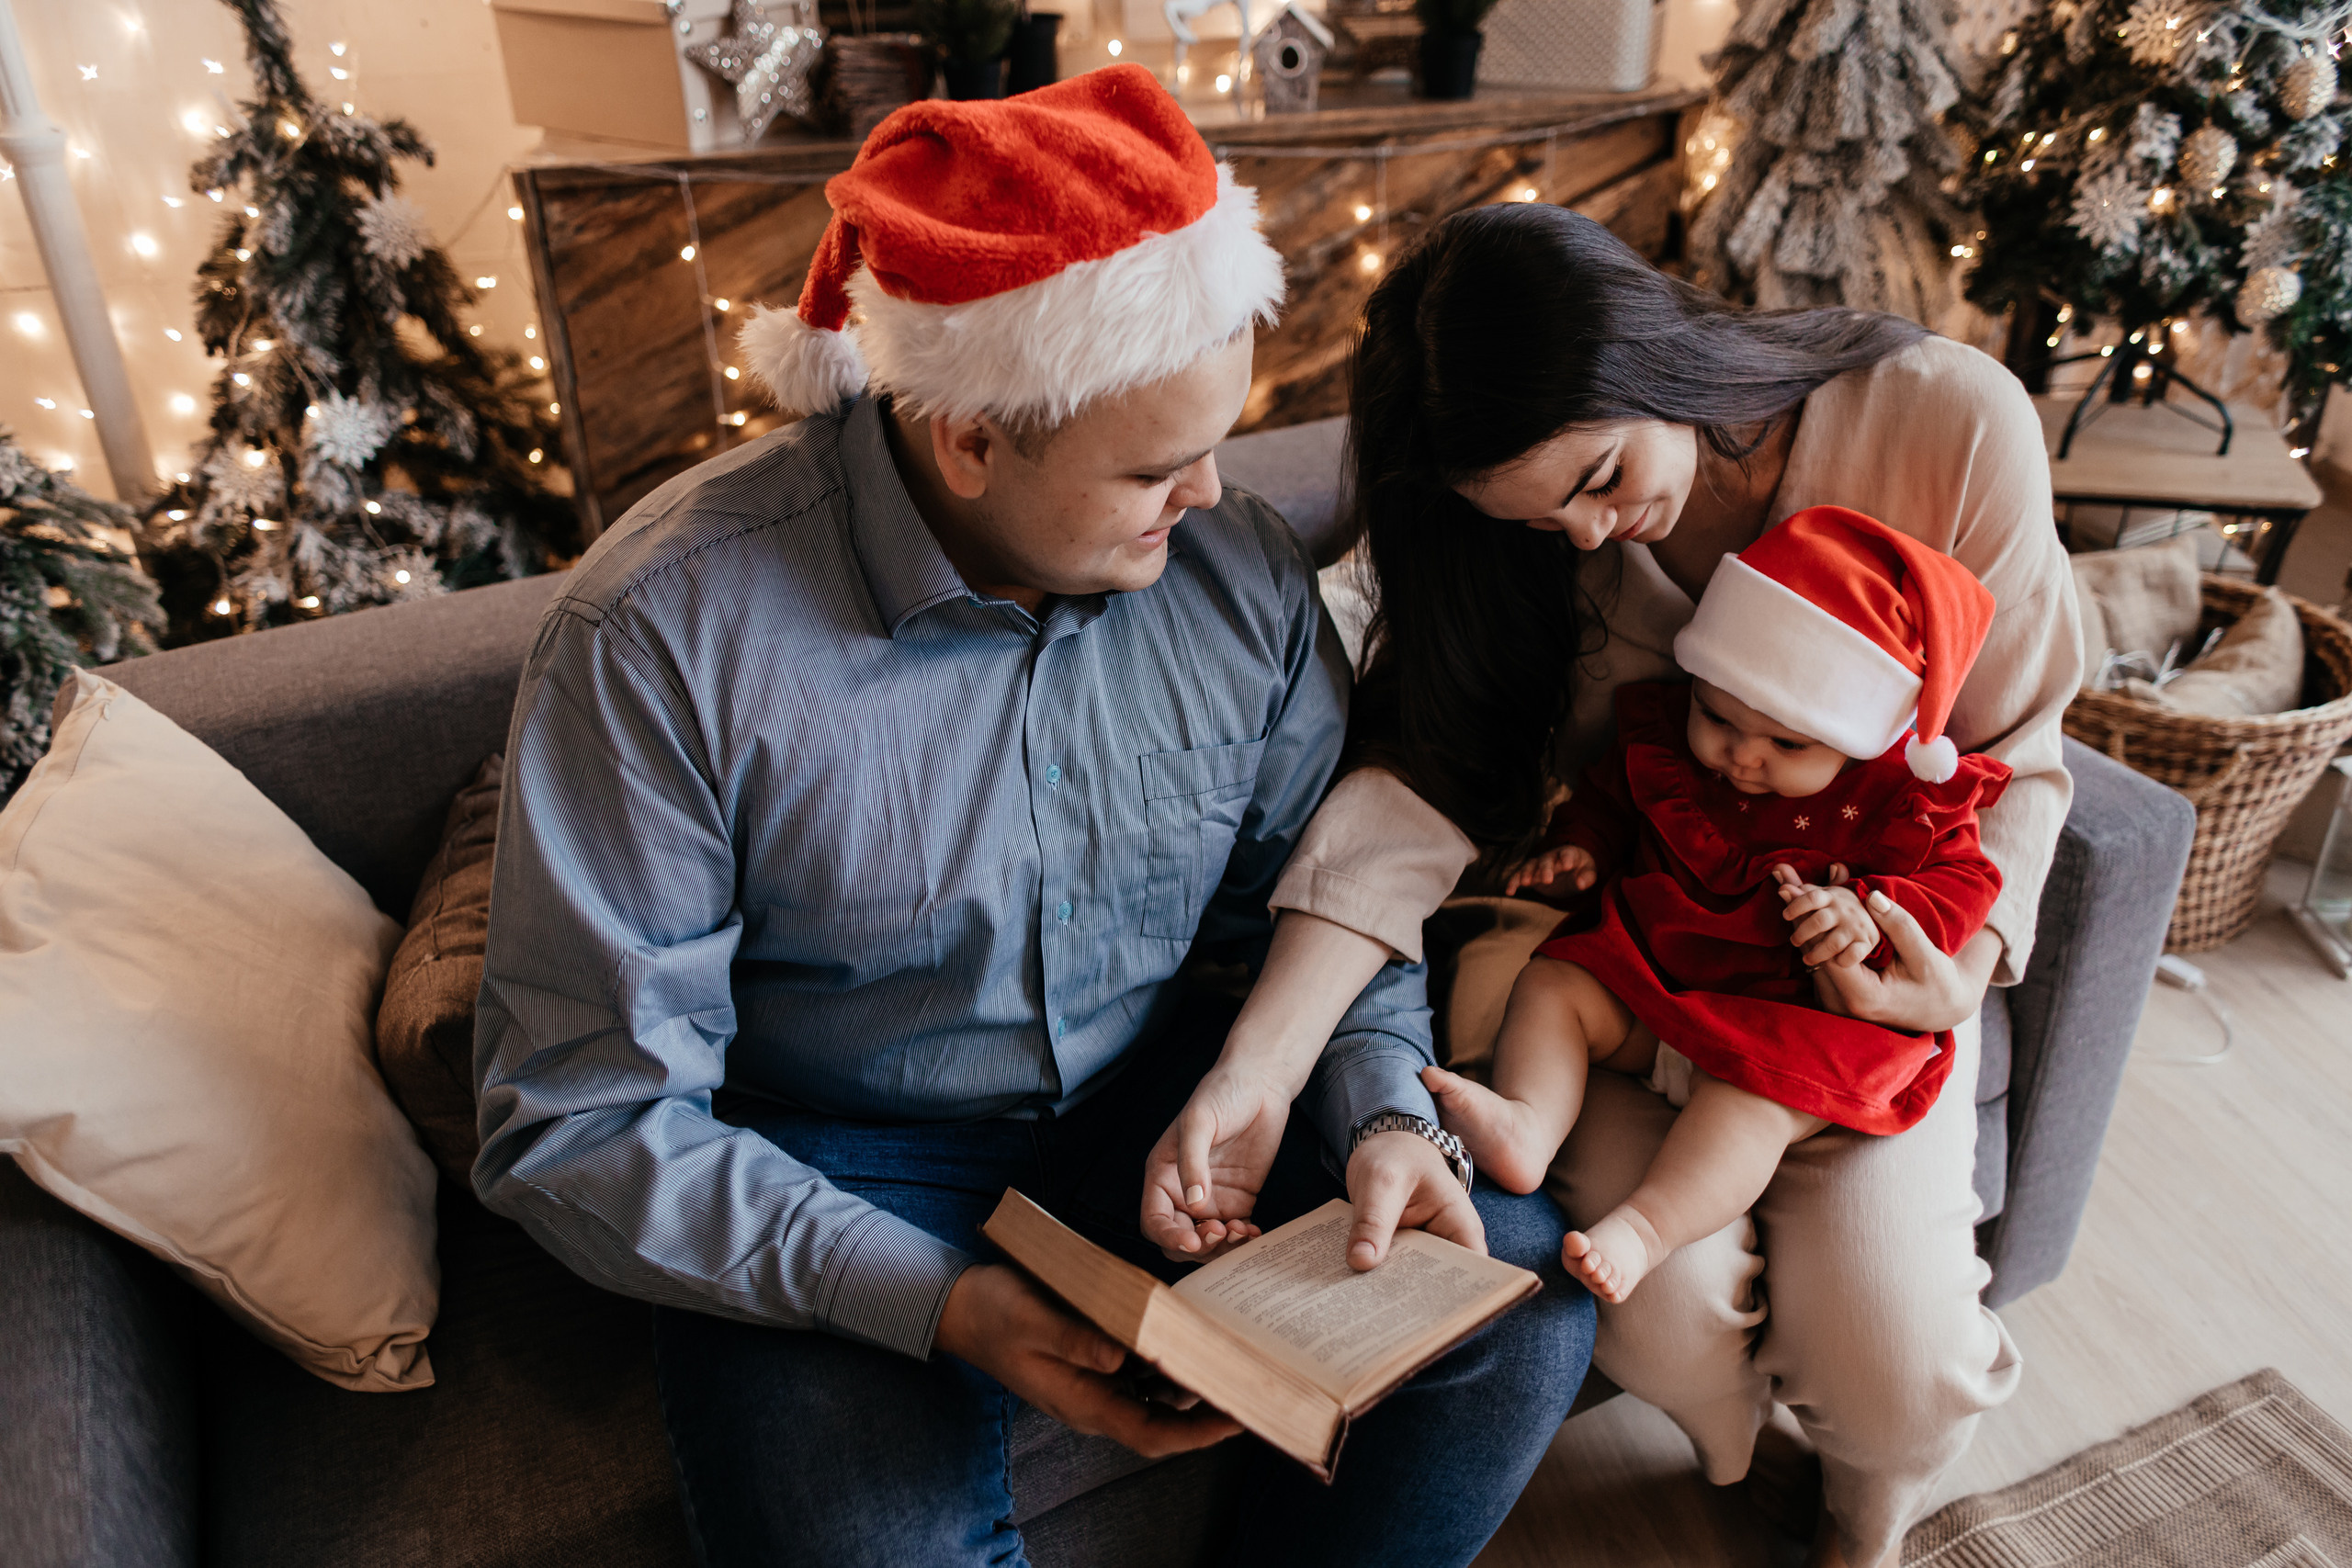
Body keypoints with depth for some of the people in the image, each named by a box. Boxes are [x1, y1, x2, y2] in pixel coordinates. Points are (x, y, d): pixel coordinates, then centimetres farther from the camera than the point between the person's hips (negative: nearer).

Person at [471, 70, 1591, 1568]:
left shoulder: (1244, 566, -8)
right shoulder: (663, 634, -22)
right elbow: (584, 1120, -18)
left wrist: (1381, 1110, -15)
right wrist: (931, 1301, -26)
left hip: (1168, 1098, 4)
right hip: (840, 1171, -3)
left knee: (1527, 1287, -8)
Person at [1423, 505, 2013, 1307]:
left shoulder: (1897, 797, -10)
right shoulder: (1663, 732, 0)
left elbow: (1960, 881, -6)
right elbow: (1609, 795, 17)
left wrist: (1870, 914, -24)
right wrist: (1580, 848, -2)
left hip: (1791, 1012, -4)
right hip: (1646, 976, 5)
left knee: (1757, 1090, -32)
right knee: (1549, 985, -15)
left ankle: (1644, 1227, -41)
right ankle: (1526, 1126, -34)